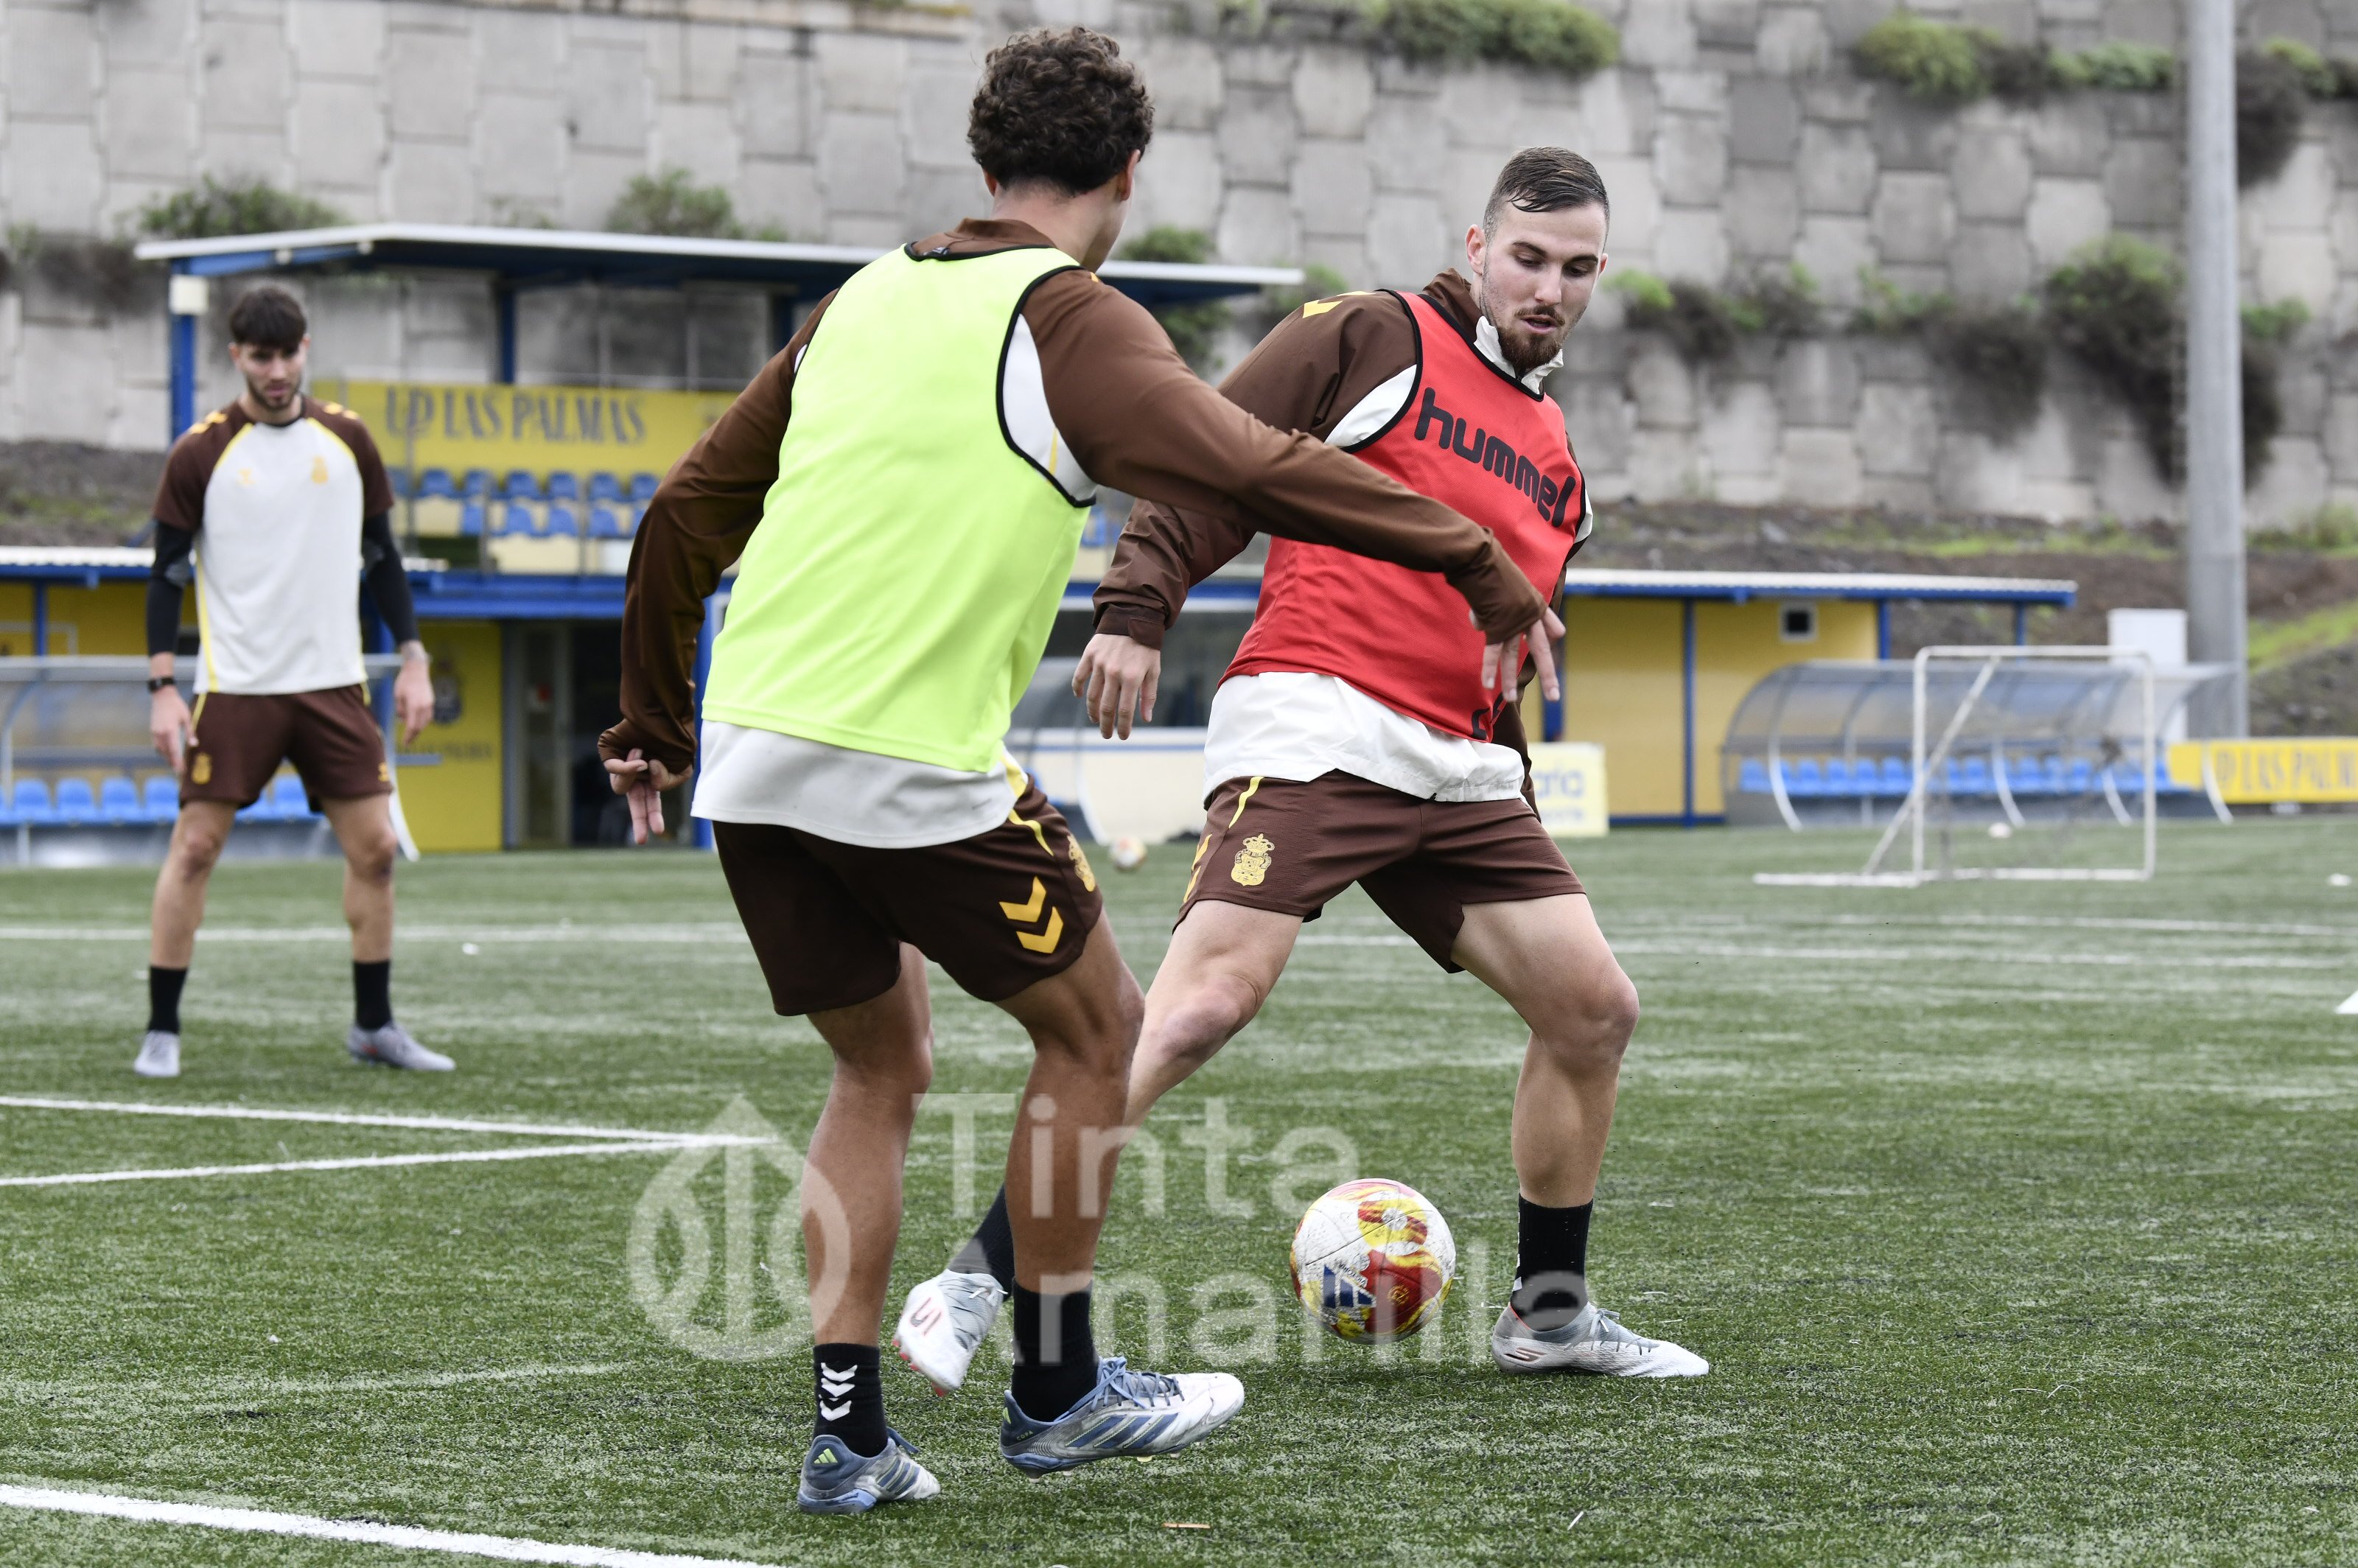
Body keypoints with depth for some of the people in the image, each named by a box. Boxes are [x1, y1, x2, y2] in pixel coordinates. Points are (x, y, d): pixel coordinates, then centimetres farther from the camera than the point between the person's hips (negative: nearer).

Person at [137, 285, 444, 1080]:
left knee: (374, 848, 2)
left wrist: (413, 660, 6)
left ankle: (374, 1024, 15)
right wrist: (162, 687, -9)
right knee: (195, 845, -6)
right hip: (235, 686, -3)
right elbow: (167, 574, -1)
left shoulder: (346, 438, 6)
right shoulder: (200, 452, -3)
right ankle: (161, 1029, 3)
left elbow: (381, 556, 13)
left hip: (334, 684, 3)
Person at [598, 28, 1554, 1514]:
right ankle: (1057, 1389, 19)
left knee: (882, 1070, 20)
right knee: (1096, 1026, 13)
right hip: (915, 767, -7)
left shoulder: (862, 301, 16)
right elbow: (1257, 472, -16)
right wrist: (1472, 560, -11)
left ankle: (849, 1433, 13)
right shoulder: (1072, 323, -4)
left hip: (750, 749, 7)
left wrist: (653, 725, 29)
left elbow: (688, 514, 19)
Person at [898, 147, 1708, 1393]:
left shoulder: (1555, 457, 24)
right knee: (1207, 1000, -21)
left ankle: (1548, 1313, 20)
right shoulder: (1369, 341, 3)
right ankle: (977, 1281, -18)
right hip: (1313, 730, -8)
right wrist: (1134, 611, -15)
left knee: (1594, 1010, 4)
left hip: (1459, 772, 8)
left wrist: (1511, 802, 27)